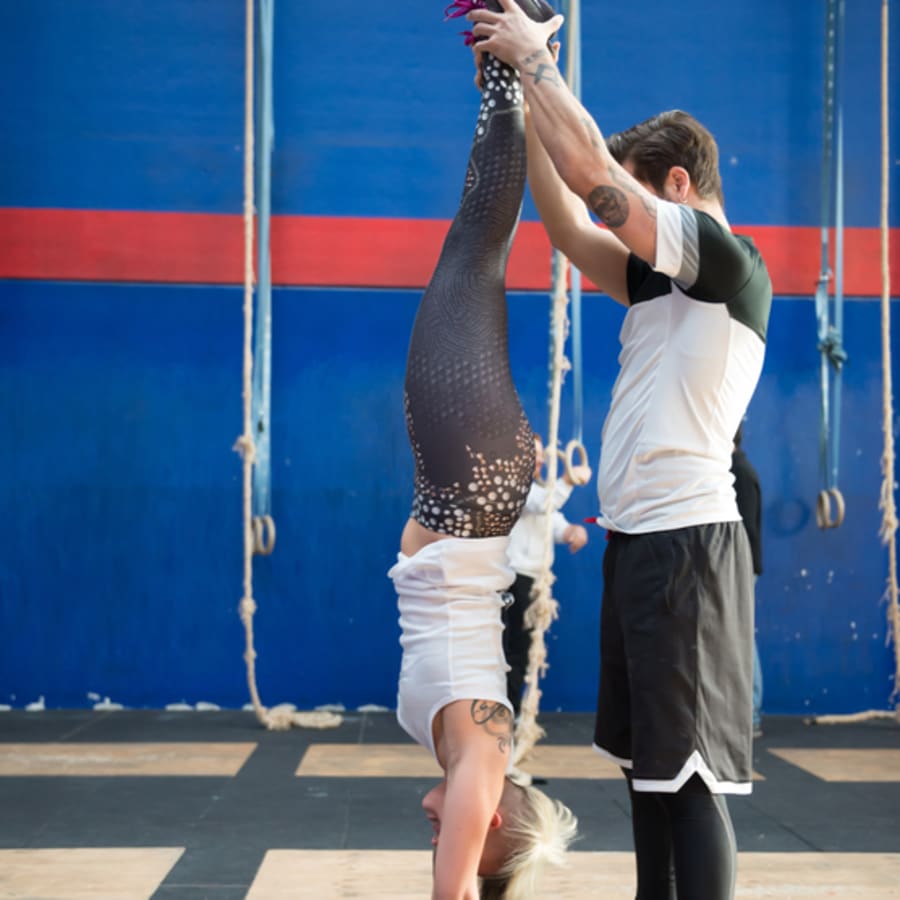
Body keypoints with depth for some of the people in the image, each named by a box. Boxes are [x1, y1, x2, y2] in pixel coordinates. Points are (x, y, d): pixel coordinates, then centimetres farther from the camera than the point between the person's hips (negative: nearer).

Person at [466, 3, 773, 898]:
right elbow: (569, 228, 19)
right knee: (649, 766, 13)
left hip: (685, 542, -10)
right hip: (638, 541, 10)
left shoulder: (731, 262, -9)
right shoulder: (665, 279, 18)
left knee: (689, 776, -8)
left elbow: (589, 170, -15)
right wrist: (523, 87, 17)